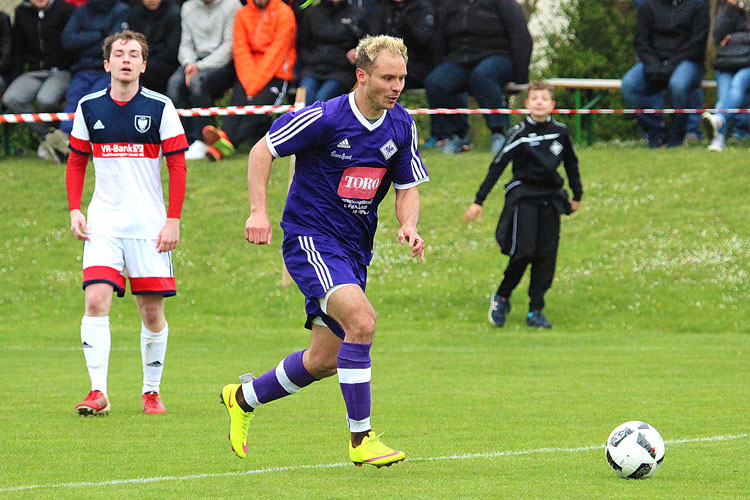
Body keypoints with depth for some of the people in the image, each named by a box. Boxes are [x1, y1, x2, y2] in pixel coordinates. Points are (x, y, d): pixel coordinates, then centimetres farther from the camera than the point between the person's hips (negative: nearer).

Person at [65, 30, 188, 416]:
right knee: (96, 301, -14)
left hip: (149, 223, -1)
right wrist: (74, 210, 4)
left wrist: (173, 220, -6)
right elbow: (76, 161, 16)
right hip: (103, 223, 1)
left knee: (151, 310, 1)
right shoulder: (89, 107, 5)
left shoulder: (160, 107, -2)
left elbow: (177, 165, 0)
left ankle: (151, 391, 18)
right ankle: (98, 392, -14)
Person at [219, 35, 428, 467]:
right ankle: (361, 438, -22)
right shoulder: (325, 117, -16)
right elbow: (263, 150, -7)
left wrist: (409, 226, -10)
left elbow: (408, 187, 11)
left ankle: (245, 397, 35)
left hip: (354, 249, 7)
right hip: (310, 239, -7)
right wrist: (259, 211, -16)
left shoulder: (402, 126, 2)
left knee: (325, 360, 10)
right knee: (361, 319, -28)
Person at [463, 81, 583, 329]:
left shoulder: (560, 132, 6)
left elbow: (571, 164, 22)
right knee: (523, 253, -13)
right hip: (522, 198, -4)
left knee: (546, 257, -2)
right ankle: (501, 297, 10)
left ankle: (536, 310, 7)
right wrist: (478, 201, -7)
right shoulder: (520, 133, -5)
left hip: (550, 201, 4)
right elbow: (497, 166, -5)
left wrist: (577, 195, 27)